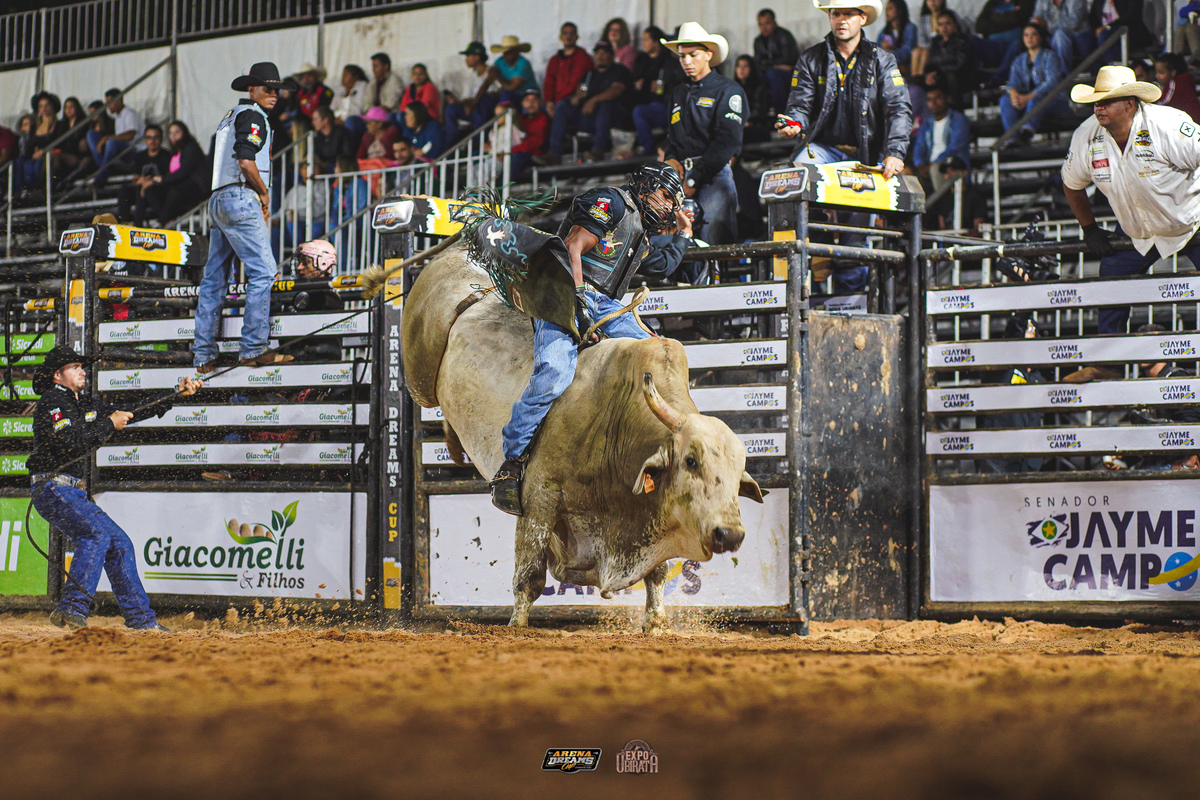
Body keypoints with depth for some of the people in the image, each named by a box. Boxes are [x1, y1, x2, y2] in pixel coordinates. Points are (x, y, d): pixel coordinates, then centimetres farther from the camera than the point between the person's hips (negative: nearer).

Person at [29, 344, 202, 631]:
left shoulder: (87, 404, 18)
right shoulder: (52, 402, -8)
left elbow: (133, 414, 20)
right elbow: (69, 445, -21)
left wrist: (177, 395, 13)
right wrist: (109, 425, -12)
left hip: (74, 493, 9)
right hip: (52, 488, -9)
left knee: (119, 543, 7)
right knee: (97, 532, -28)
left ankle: (141, 619, 10)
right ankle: (71, 609, -33)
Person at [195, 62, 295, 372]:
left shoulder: (229, 117, 24)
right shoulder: (252, 115, -5)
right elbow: (246, 161, -18)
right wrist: (264, 193, -5)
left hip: (217, 199, 10)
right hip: (240, 197, -10)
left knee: (214, 278, 8)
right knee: (262, 271, -11)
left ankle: (203, 356, 8)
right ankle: (253, 349, -17)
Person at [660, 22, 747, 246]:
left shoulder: (728, 90, 3)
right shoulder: (679, 93, 25)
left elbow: (727, 141, -7)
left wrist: (694, 180, -11)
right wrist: (671, 159, 6)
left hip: (714, 174, -5)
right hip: (681, 175, 5)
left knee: (713, 238, -19)